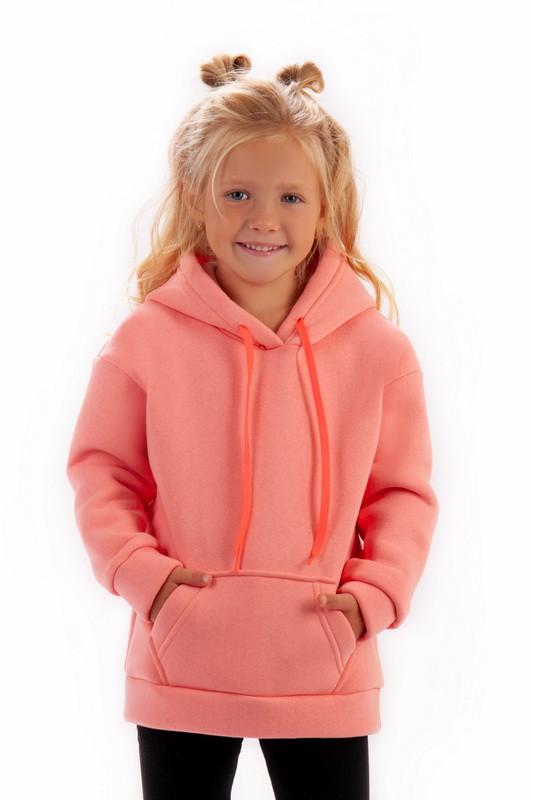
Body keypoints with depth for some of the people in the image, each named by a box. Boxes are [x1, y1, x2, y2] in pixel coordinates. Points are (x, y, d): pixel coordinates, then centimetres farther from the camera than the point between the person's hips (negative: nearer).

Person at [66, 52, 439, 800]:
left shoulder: (376, 344, -3)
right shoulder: (147, 338, -5)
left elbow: (404, 488, 3)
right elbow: (101, 467, 2)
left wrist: (376, 591, -10)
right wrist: (136, 567, -12)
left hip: (324, 672, 0)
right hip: (182, 669, 0)